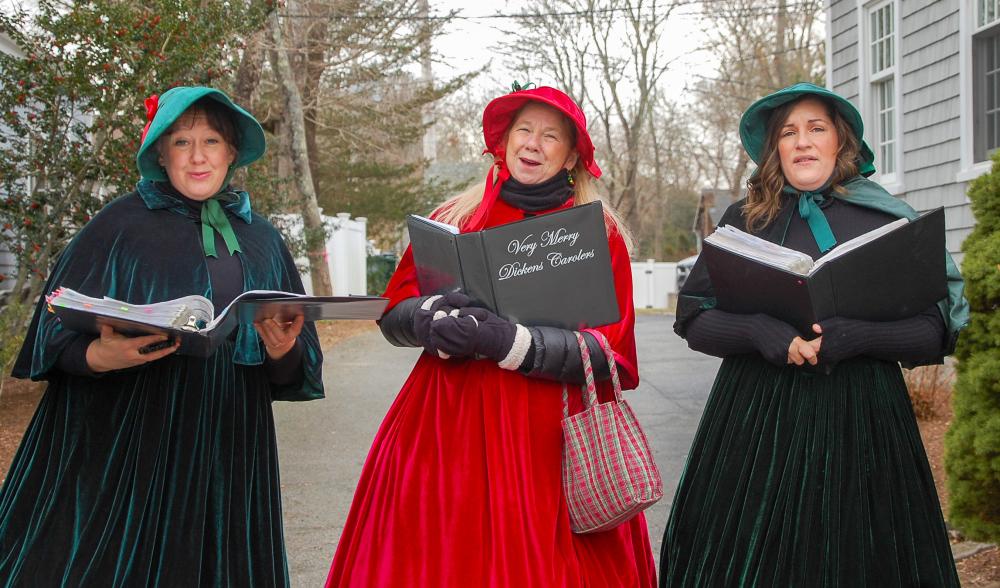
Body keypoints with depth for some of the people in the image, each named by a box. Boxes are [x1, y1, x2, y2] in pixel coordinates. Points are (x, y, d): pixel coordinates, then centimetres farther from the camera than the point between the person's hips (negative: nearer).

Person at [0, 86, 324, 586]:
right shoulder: (121, 223, 1)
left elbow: (292, 375, 11)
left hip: (227, 447, 3)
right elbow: (58, 336, -3)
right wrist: (98, 358, -24)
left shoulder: (259, 236, 11)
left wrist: (284, 352, -11)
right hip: (125, 445, -3)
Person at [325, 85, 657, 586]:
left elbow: (606, 347, -7)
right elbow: (393, 311, 5)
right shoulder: (453, 219, 10)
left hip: (548, 433, -2)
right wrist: (435, 321, -18)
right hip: (446, 422, 2)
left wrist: (511, 343, -21)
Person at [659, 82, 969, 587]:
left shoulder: (889, 221, 4)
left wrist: (855, 337, -17)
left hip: (860, 417, -1)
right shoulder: (743, 219, 8)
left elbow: (938, 331, 0)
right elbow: (692, 318, 4)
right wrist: (760, 332, -15)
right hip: (755, 417, 1)